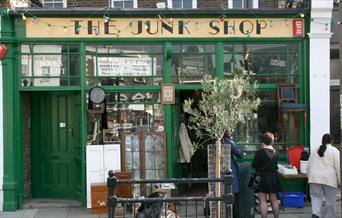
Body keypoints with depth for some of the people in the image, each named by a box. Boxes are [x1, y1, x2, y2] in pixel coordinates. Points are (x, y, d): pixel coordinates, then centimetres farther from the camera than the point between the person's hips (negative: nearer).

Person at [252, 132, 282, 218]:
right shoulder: (275, 152, 3)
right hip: (274, 177, 6)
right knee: (273, 200, 13)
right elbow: (275, 164, 12)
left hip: (263, 177, -6)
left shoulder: (260, 152, -13)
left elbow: (254, 165, -8)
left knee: (263, 200, -2)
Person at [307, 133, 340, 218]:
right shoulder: (335, 151, -2)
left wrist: (309, 177, 22)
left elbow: (309, 166, 13)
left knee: (316, 196, 8)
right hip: (329, 179, -3)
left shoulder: (314, 150, 10)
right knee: (330, 201, 7)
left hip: (315, 178, 3)